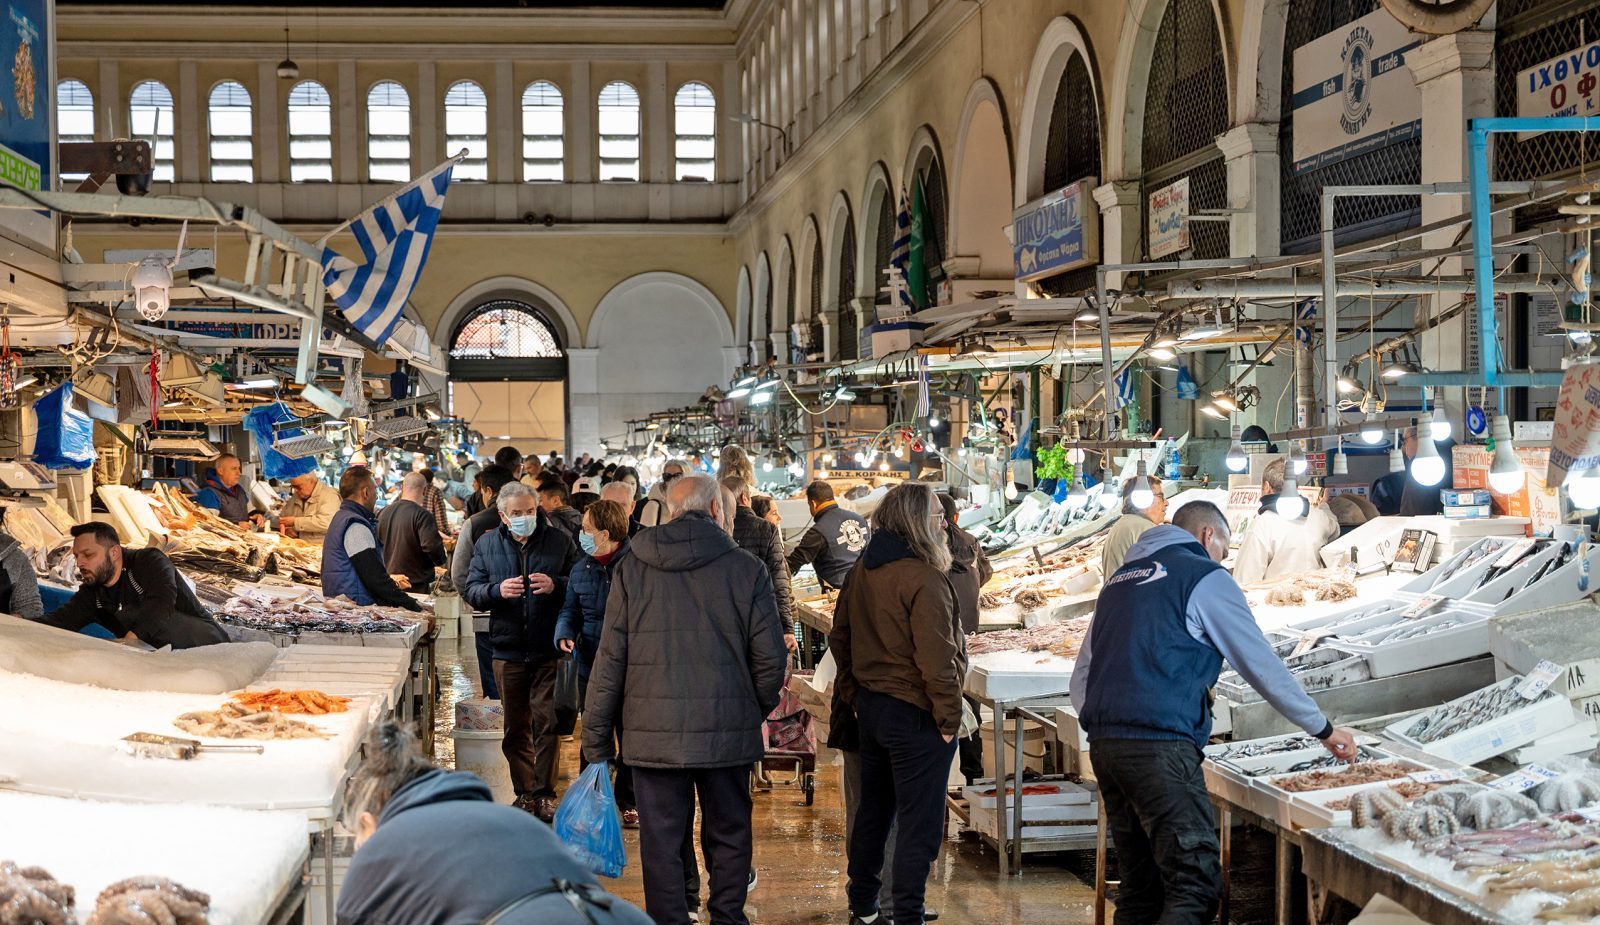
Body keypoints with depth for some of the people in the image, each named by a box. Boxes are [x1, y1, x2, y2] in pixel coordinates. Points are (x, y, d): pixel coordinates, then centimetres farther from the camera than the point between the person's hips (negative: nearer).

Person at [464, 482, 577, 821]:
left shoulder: (559, 542, 2)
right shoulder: (487, 544, 7)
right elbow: (471, 589, 5)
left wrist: (555, 586, -17)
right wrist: (497, 590, -14)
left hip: (549, 652, -2)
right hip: (508, 650, 2)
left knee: (547, 723, -5)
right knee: (516, 726, 9)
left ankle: (544, 793, 2)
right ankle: (525, 791, 20)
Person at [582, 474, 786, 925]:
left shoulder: (633, 567, -1)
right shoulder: (747, 569, -3)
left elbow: (610, 659, -1)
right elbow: (770, 657, -2)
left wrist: (597, 737, 5)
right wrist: (758, 710, 17)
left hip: (655, 735, 0)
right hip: (729, 733, 0)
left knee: (661, 843, 6)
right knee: (728, 838, 14)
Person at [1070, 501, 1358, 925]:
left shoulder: (1121, 579, 23)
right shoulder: (1205, 577, 2)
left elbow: (1080, 682, 21)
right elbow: (1263, 665, 3)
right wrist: (1325, 731, 12)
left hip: (1103, 745, 8)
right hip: (1160, 747, -8)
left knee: (1140, 886, 12)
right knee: (1196, 883, -10)